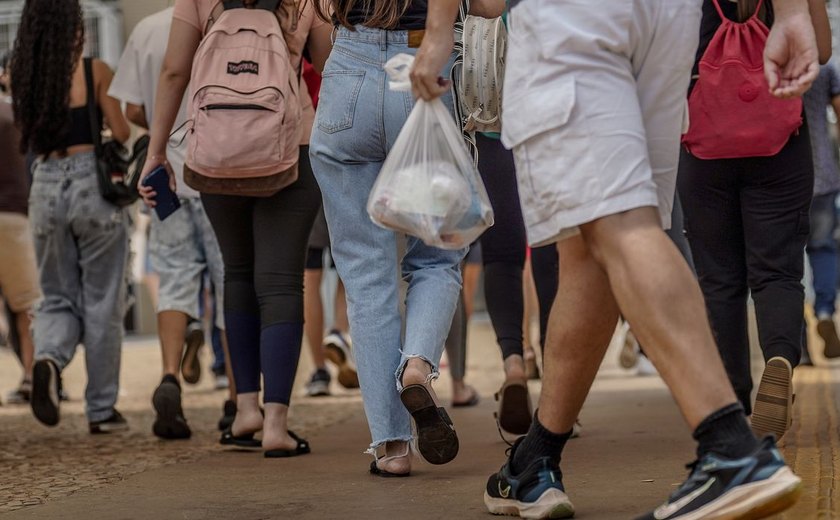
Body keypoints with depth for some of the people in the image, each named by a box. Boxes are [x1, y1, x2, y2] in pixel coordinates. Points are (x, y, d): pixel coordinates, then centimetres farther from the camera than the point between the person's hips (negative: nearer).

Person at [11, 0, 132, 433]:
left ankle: (48, 358, -18)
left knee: (58, 299, 14)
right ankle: (101, 409, 12)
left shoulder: (25, 77, 4)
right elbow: (120, 134, -5)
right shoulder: (95, 71, -7)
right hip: (93, 183, -3)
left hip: (46, 186, 3)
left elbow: (30, 139, 11)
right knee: (101, 304, 7)